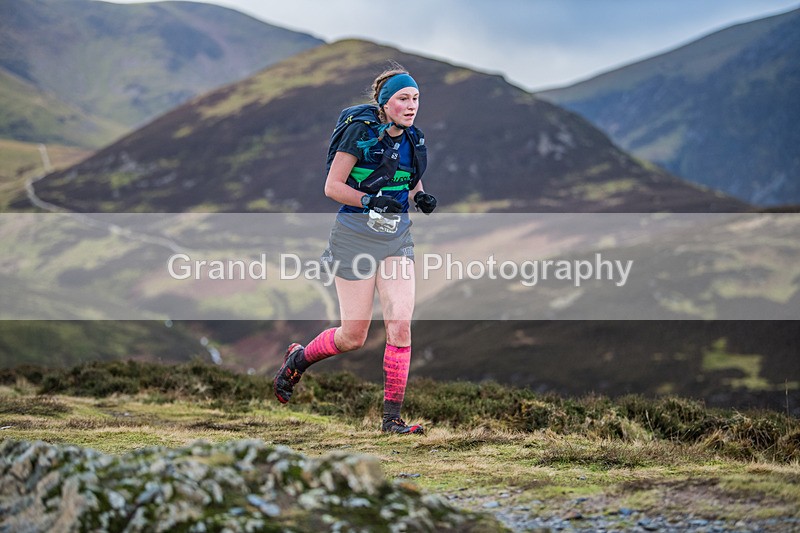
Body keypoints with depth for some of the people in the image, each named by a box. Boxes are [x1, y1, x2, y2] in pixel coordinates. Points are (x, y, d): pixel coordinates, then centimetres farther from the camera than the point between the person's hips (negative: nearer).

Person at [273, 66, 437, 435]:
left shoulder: (412, 138, 7)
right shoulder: (360, 131, -12)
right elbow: (332, 186, -11)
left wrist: (421, 197, 1)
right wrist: (371, 200, -25)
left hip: (398, 237, 5)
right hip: (357, 235, -5)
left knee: (400, 325, -9)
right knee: (353, 336, 0)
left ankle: (392, 418, -1)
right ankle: (298, 358, 30)